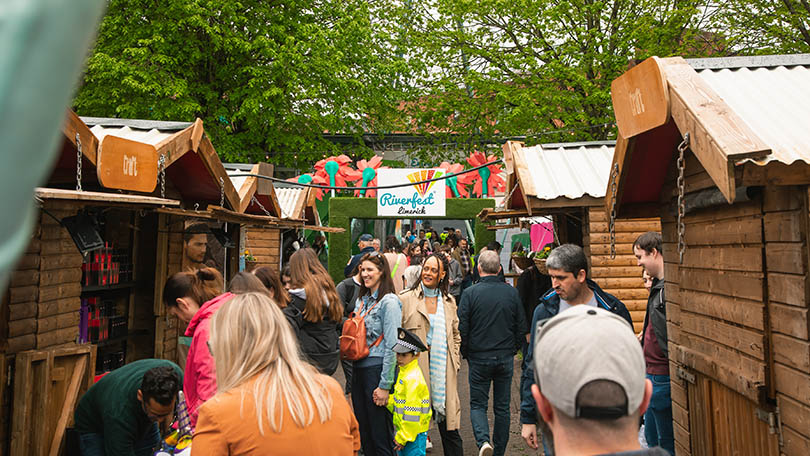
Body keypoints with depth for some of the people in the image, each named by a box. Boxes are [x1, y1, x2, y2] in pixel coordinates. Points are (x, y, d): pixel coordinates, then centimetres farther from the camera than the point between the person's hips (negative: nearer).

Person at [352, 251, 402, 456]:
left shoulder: (389, 301, -11)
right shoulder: (361, 300, 12)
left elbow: (392, 345, -15)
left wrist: (385, 385, -16)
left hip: (378, 369, -7)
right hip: (359, 369, 7)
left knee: (381, 433, 2)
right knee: (363, 430, 16)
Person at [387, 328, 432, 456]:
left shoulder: (413, 379, -22)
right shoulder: (403, 373, 9)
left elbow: (411, 413, -22)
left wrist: (403, 437, -17)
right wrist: (387, 399, -7)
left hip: (414, 432, -10)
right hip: (403, 431, 10)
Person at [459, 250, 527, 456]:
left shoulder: (470, 293, -10)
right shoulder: (512, 292, -1)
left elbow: (462, 329, -8)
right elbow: (521, 328, 4)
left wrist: (466, 354, 7)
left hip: (479, 357, -2)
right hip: (505, 358, 3)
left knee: (478, 404, 9)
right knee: (502, 407, 14)